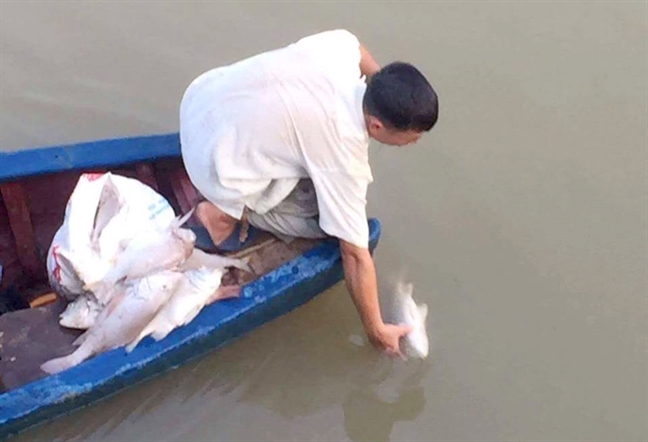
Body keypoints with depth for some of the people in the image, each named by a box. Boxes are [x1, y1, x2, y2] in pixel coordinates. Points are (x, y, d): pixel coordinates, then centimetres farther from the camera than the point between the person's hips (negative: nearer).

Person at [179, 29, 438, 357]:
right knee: (330, 222, 0)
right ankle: (227, 211, 1)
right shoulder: (345, 159, -26)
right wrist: (376, 331, -9)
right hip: (216, 166, -7)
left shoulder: (341, 49, -13)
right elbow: (356, 255, -19)